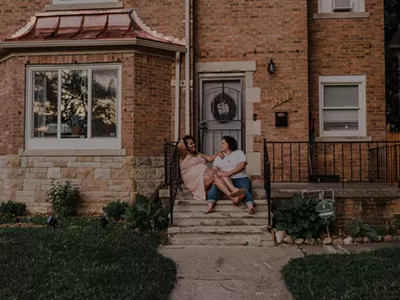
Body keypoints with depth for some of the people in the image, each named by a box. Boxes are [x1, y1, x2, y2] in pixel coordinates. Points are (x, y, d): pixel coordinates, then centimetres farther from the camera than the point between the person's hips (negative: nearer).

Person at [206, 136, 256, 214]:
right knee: (215, 186, -28)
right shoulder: (219, 157, 23)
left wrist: (229, 173, -18)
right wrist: (217, 172, -17)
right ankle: (210, 205, -48)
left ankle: (250, 206, -61)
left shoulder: (239, 153, 13)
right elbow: (214, 168, 9)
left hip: (240, 178, -3)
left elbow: (242, 165, -4)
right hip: (225, 180, 3)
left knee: (245, 191, -33)